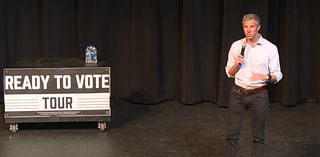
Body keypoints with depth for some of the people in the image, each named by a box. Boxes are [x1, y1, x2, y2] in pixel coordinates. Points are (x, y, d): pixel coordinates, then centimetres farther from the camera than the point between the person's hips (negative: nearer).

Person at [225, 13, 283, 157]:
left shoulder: (270, 48, -6)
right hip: (238, 94, 2)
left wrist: (266, 77, -24)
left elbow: (277, 75, -4)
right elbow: (229, 73, 7)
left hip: (259, 95, -2)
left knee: (258, 136, 5)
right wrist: (237, 64, -13)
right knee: (232, 134, 5)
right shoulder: (236, 46, 2)